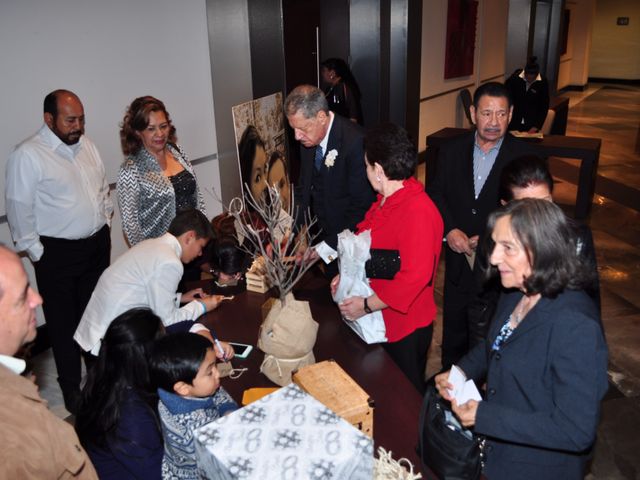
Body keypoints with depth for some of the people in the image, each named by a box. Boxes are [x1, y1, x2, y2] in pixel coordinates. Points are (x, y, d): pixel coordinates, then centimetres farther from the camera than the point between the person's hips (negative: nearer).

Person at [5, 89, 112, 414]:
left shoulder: (86, 144, 6)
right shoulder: (27, 155, -15)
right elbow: (19, 210, -13)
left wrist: (105, 220, 11)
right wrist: (37, 254, -11)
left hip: (97, 244, 6)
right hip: (58, 253, -6)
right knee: (65, 325, 5)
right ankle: (72, 393, 22)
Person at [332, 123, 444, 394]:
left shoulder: (418, 212, -27)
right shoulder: (386, 200, 4)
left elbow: (415, 277, -30)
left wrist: (366, 305, -23)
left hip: (406, 327, -8)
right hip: (382, 321, 8)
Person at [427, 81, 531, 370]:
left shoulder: (523, 157, -10)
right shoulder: (451, 152, 0)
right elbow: (434, 193, 4)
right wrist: (449, 230, -12)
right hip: (459, 259, 3)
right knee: (454, 328, 18)